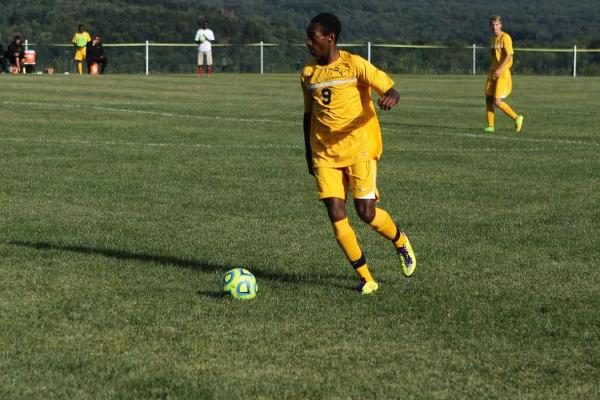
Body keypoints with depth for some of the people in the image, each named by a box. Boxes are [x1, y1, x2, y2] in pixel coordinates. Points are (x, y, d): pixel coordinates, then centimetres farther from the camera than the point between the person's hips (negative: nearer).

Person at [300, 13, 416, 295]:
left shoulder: (354, 65, -8)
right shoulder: (308, 73, 7)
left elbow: (390, 89, -10)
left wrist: (391, 97, -35)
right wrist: (309, 156, 18)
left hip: (359, 149, -4)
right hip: (325, 154, 4)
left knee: (366, 213, -8)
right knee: (335, 216, -6)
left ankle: (400, 242, 25)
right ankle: (365, 277, 4)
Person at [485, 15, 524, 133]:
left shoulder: (505, 37, -9)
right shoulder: (492, 39, 16)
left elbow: (509, 55, -17)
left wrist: (499, 69, -23)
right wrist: (492, 69, 17)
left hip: (502, 74, -8)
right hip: (492, 73, 8)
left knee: (497, 102, -13)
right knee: (488, 100, 1)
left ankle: (517, 118, 3)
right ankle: (490, 126, 7)